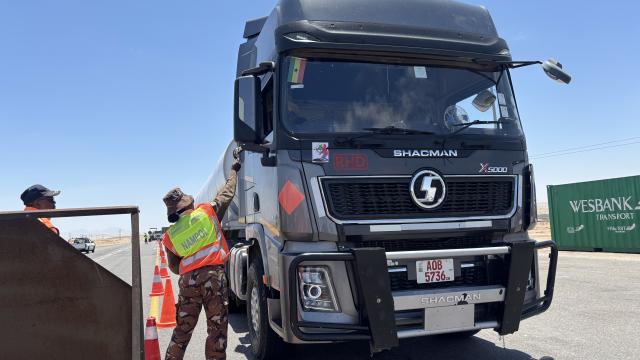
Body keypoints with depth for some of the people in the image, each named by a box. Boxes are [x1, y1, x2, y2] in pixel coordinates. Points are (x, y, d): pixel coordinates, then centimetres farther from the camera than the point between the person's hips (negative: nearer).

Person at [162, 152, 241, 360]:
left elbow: (174, 267, 16)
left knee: (183, 329, 15)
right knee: (217, 328, 2)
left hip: (188, 279, 3)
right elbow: (228, 193, 17)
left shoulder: (170, 236, 13)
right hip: (214, 274, -3)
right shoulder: (207, 211, 6)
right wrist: (235, 168, 30)